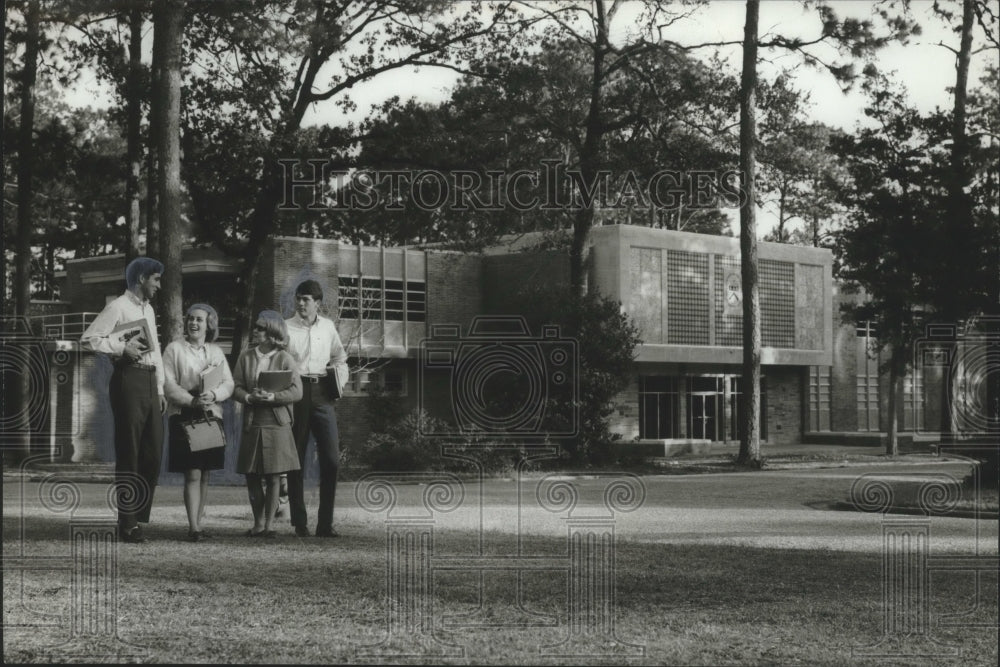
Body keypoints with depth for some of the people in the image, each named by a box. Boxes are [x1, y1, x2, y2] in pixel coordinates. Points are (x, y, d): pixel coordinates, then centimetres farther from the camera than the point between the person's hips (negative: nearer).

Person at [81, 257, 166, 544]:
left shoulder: (148, 309, 20)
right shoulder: (118, 307, -7)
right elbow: (88, 339, -13)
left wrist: (160, 388, 17)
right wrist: (122, 348, -18)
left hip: (149, 382, 8)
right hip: (129, 378, -8)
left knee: (153, 453, 9)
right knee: (129, 454, -4)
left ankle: (139, 517, 18)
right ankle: (127, 524, 1)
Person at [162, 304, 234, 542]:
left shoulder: (216, 352, 14)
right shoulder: (174, 349, 2)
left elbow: (228, 384, 6)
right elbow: (168, 385, -6)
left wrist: (213, 394, -15)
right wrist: (192, 400, -19)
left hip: (211, 416, 4)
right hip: (183, 416, -4)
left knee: (204, 475, 7)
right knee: (192, 475, -10)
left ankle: (197, 524, 14)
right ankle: (194, 527, -12)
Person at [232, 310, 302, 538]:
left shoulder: (284, 359, -1)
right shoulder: (245, 357, 8)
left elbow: (297, 391, -6)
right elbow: (236, 387, 4)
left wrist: (272, 397, -19)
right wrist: (249, 397, -16)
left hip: (276, 424, -3)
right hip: (252, 423, 3)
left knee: (273, 477, 0)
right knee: (251, 476, 5)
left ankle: (269, 524, 9)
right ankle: (258, 523, 19)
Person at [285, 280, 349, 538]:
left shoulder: (328, 326, 13)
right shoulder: (286, 328, 3)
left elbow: (339, 359, 25)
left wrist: (340, 379, 8)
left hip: (322, 393, 3)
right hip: (295, 392, -3)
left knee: (331, 459, -5)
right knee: (296, 460, 1)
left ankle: (325, 523, 1)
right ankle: (299, 524, 7)